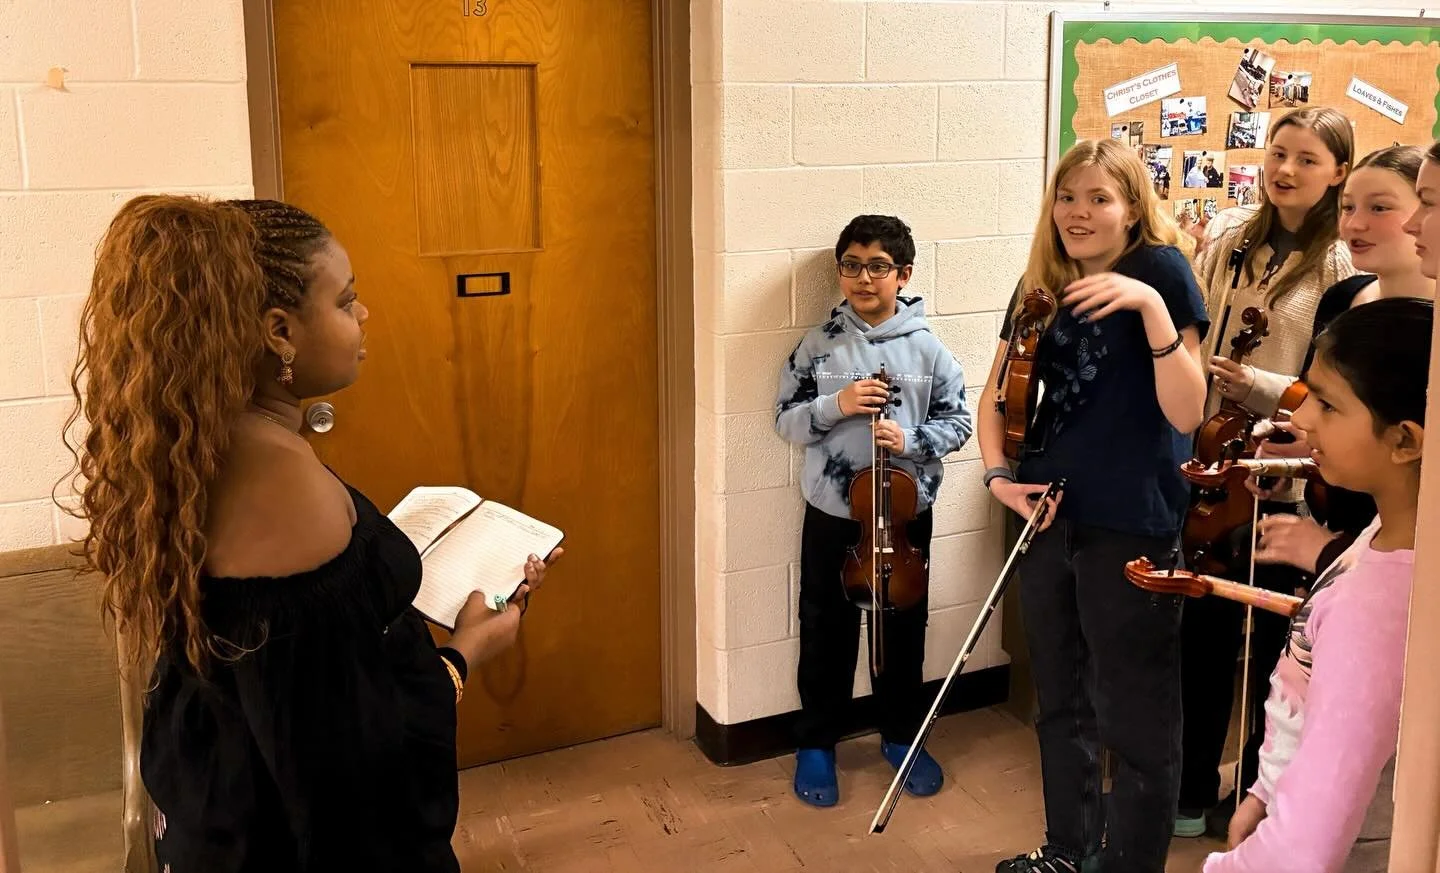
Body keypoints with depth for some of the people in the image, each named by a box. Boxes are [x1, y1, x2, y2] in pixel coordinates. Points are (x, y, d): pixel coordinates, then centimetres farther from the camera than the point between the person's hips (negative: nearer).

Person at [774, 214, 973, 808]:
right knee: (826, 633, 10)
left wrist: (911, 440, -17)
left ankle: (901, 736, 35)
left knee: (904, 630, 15)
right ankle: (816, 744, 27)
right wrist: (836, 405, -19)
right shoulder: (819, 345, -4)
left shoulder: (927, 348, -4)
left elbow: (958, 420, 0)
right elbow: (786, 420, -2)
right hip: (832, 514, -1)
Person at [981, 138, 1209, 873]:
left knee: (1136, 716, 3)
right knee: (1060, 699, 19)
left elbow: (1187, 413, -18)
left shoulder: (1161, 269, -9)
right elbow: (998, 395, 13)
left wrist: (1151, 306, -28)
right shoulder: (1040, 283, 6)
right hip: (1049, 514, 6)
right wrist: (998, 473, -3)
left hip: (1131, 524, -6)